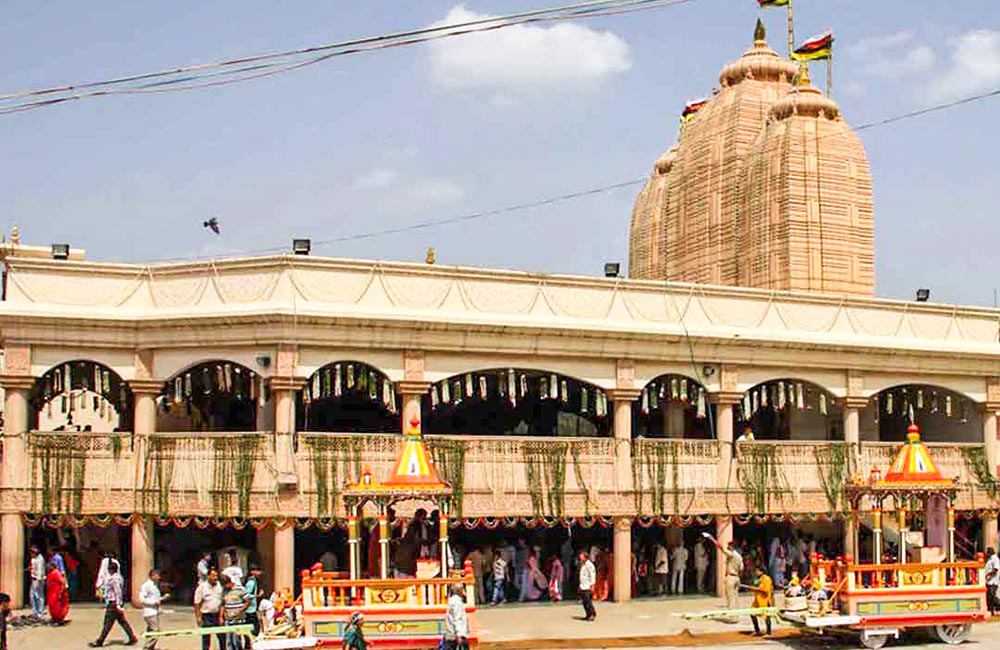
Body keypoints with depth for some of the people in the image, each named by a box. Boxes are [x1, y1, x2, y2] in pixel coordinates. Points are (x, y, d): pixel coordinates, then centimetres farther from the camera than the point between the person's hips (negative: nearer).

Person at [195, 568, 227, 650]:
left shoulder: (219, 586, 3)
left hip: (217, 615, 4)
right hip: (206, 616, -4)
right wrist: (198, 617, -12)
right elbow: (197, 604, -7)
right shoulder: (202, 587, -8)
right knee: (206, 638, 5)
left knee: (222, 636, 8)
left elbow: (222, 601, 7)